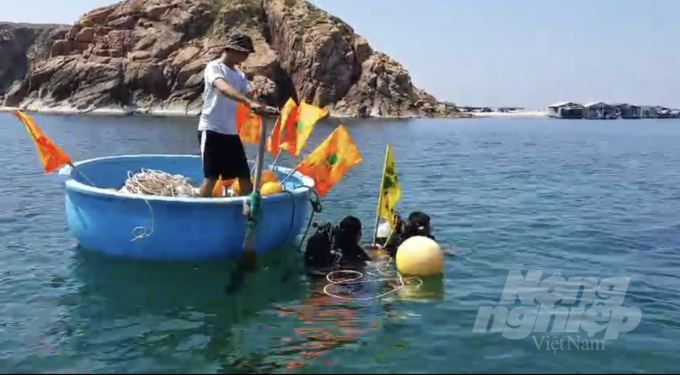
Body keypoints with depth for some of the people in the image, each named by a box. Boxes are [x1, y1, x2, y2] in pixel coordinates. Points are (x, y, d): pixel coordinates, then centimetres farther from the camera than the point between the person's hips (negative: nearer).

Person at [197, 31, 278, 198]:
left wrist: (262, 108, -16)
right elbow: (224, 89, -28)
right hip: (211, 130, -7)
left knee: (244, 176, 8)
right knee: (211, 177, -7)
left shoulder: (240, 75, 15)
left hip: (231, 132, 7)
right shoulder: (214, 67, -9)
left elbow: (247, 96, 6)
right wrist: (249, 102, -42)